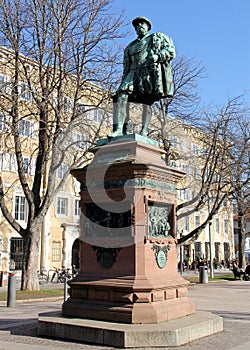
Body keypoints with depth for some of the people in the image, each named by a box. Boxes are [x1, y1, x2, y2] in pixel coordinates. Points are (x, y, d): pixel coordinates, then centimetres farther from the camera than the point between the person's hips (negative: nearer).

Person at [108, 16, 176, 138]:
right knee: (122, 94, -21)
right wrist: (124, 81, 14)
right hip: (135, 73, 3)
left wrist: (157, 56, -11)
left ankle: (144, 132, -16)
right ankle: (119, 129, -30)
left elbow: (171, 51, 8)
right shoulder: (130, 46, 33)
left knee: (147, 103, -13)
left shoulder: (158, 37, 23)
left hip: (152, 72, -3)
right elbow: (126, 66, 28)